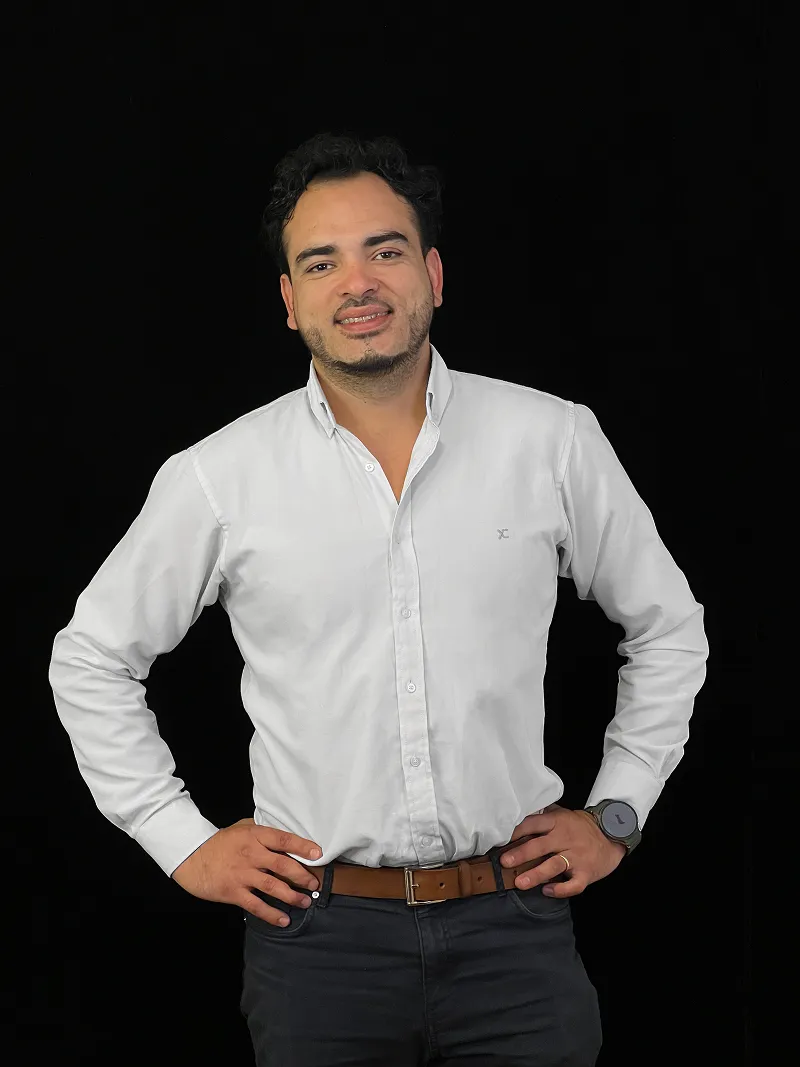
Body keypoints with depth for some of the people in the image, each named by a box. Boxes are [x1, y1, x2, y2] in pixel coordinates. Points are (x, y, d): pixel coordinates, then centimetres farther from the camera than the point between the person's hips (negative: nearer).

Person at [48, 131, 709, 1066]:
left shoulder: (553, 441, 0)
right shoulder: (217, 479, -2)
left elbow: (667, 629, 13)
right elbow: (91, 657, 10)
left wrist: (616, 814, 9)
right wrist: (182, 841, 6)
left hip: (514, 923, 0)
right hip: (319, 934, 0)